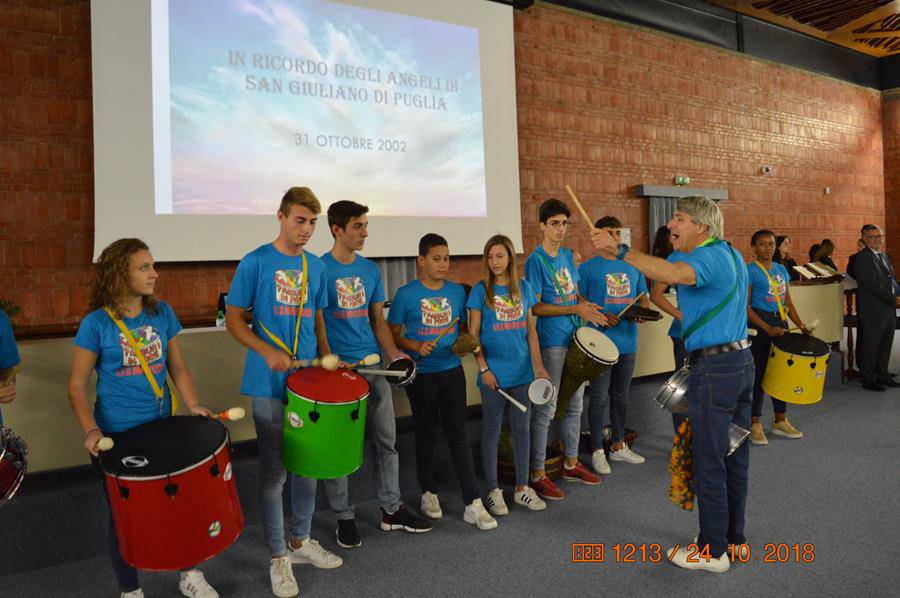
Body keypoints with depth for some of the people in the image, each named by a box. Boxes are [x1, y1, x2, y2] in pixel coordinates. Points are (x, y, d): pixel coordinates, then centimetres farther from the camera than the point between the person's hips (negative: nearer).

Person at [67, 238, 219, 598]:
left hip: (162, 428, 4)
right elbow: (77, 385, -8)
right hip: (116, 437, -3)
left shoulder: (162, 313, -2)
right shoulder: (96, 324, -12)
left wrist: (193, 406, -9)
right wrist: (91, 430, -21)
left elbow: (177, 367, 4)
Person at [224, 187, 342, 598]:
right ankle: (278, 557, 22)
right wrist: (268, 351, -20)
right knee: (274, 471, 5)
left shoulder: (316, 267, 8)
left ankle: (301, 541, 34)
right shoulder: (255, 263, -6)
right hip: (269, 385, -5)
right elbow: (233, 319, -6)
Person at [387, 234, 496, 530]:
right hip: (421, 375, -2)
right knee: (426, 434, 12)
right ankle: (429, 492, 30)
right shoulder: (406, 293, -6)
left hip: (452, 371, 2)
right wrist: (416, 346, -19)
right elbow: (393, 335, -2)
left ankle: (473, 504, 5)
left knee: (458, 433, 1)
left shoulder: (457, 291, 4)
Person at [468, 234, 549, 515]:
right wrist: (483, 368, -12)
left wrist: (539, 366, 5)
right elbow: (473, 334, -5)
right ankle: (493, 491, 20)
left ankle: (522, 487, 26)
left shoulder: (524, 288, 5)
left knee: (522, 429, 12)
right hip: (494, 374, -4)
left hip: (522, 372, 4)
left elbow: (531, 330, 9)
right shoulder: (480, 291, -5)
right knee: (491, 432, 6)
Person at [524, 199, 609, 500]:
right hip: (551, 342, -8)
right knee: (546, 409, -2)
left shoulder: (568, 255, 11)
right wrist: (576, 309, -20)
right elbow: (536, 307, -15)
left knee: (575, 405, 16)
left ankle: (571, 463, 31)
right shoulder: (535, 260, -11)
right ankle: (537, 475, 9)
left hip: (576, 339, 8)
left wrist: (589, 306, -1)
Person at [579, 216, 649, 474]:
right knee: (599, 398, 1)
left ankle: (619, 446, 30)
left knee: (621, 396, 16)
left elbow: (643, 298, 18)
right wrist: (600, 317, -20)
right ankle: (597, 451, 14)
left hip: (628, 341, 6)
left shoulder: (633, 267, 13)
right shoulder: (588, 268, -4)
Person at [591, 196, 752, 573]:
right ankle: (733, 535, 30)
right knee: (735, 456, 17)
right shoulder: (732, 255, 16)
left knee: (709, 461, -1)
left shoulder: (709, 257, -16)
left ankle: (713, 550, 11)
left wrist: (620, 250, -39)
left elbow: (673, 274, -38)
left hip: (713, 368, -10)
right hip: (742, 361, 10)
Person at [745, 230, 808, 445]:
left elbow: (788, 303, 16)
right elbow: (745, 307, -14)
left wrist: (801, 326, 5)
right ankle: (754, 424, 8)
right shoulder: (750, 271, -9)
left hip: (780, 323, 7)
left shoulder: (781, 270, 11)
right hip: (759, 325, -7)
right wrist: (768, 329, -21)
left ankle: (780, 421, 25)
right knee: (759, 373, -2)